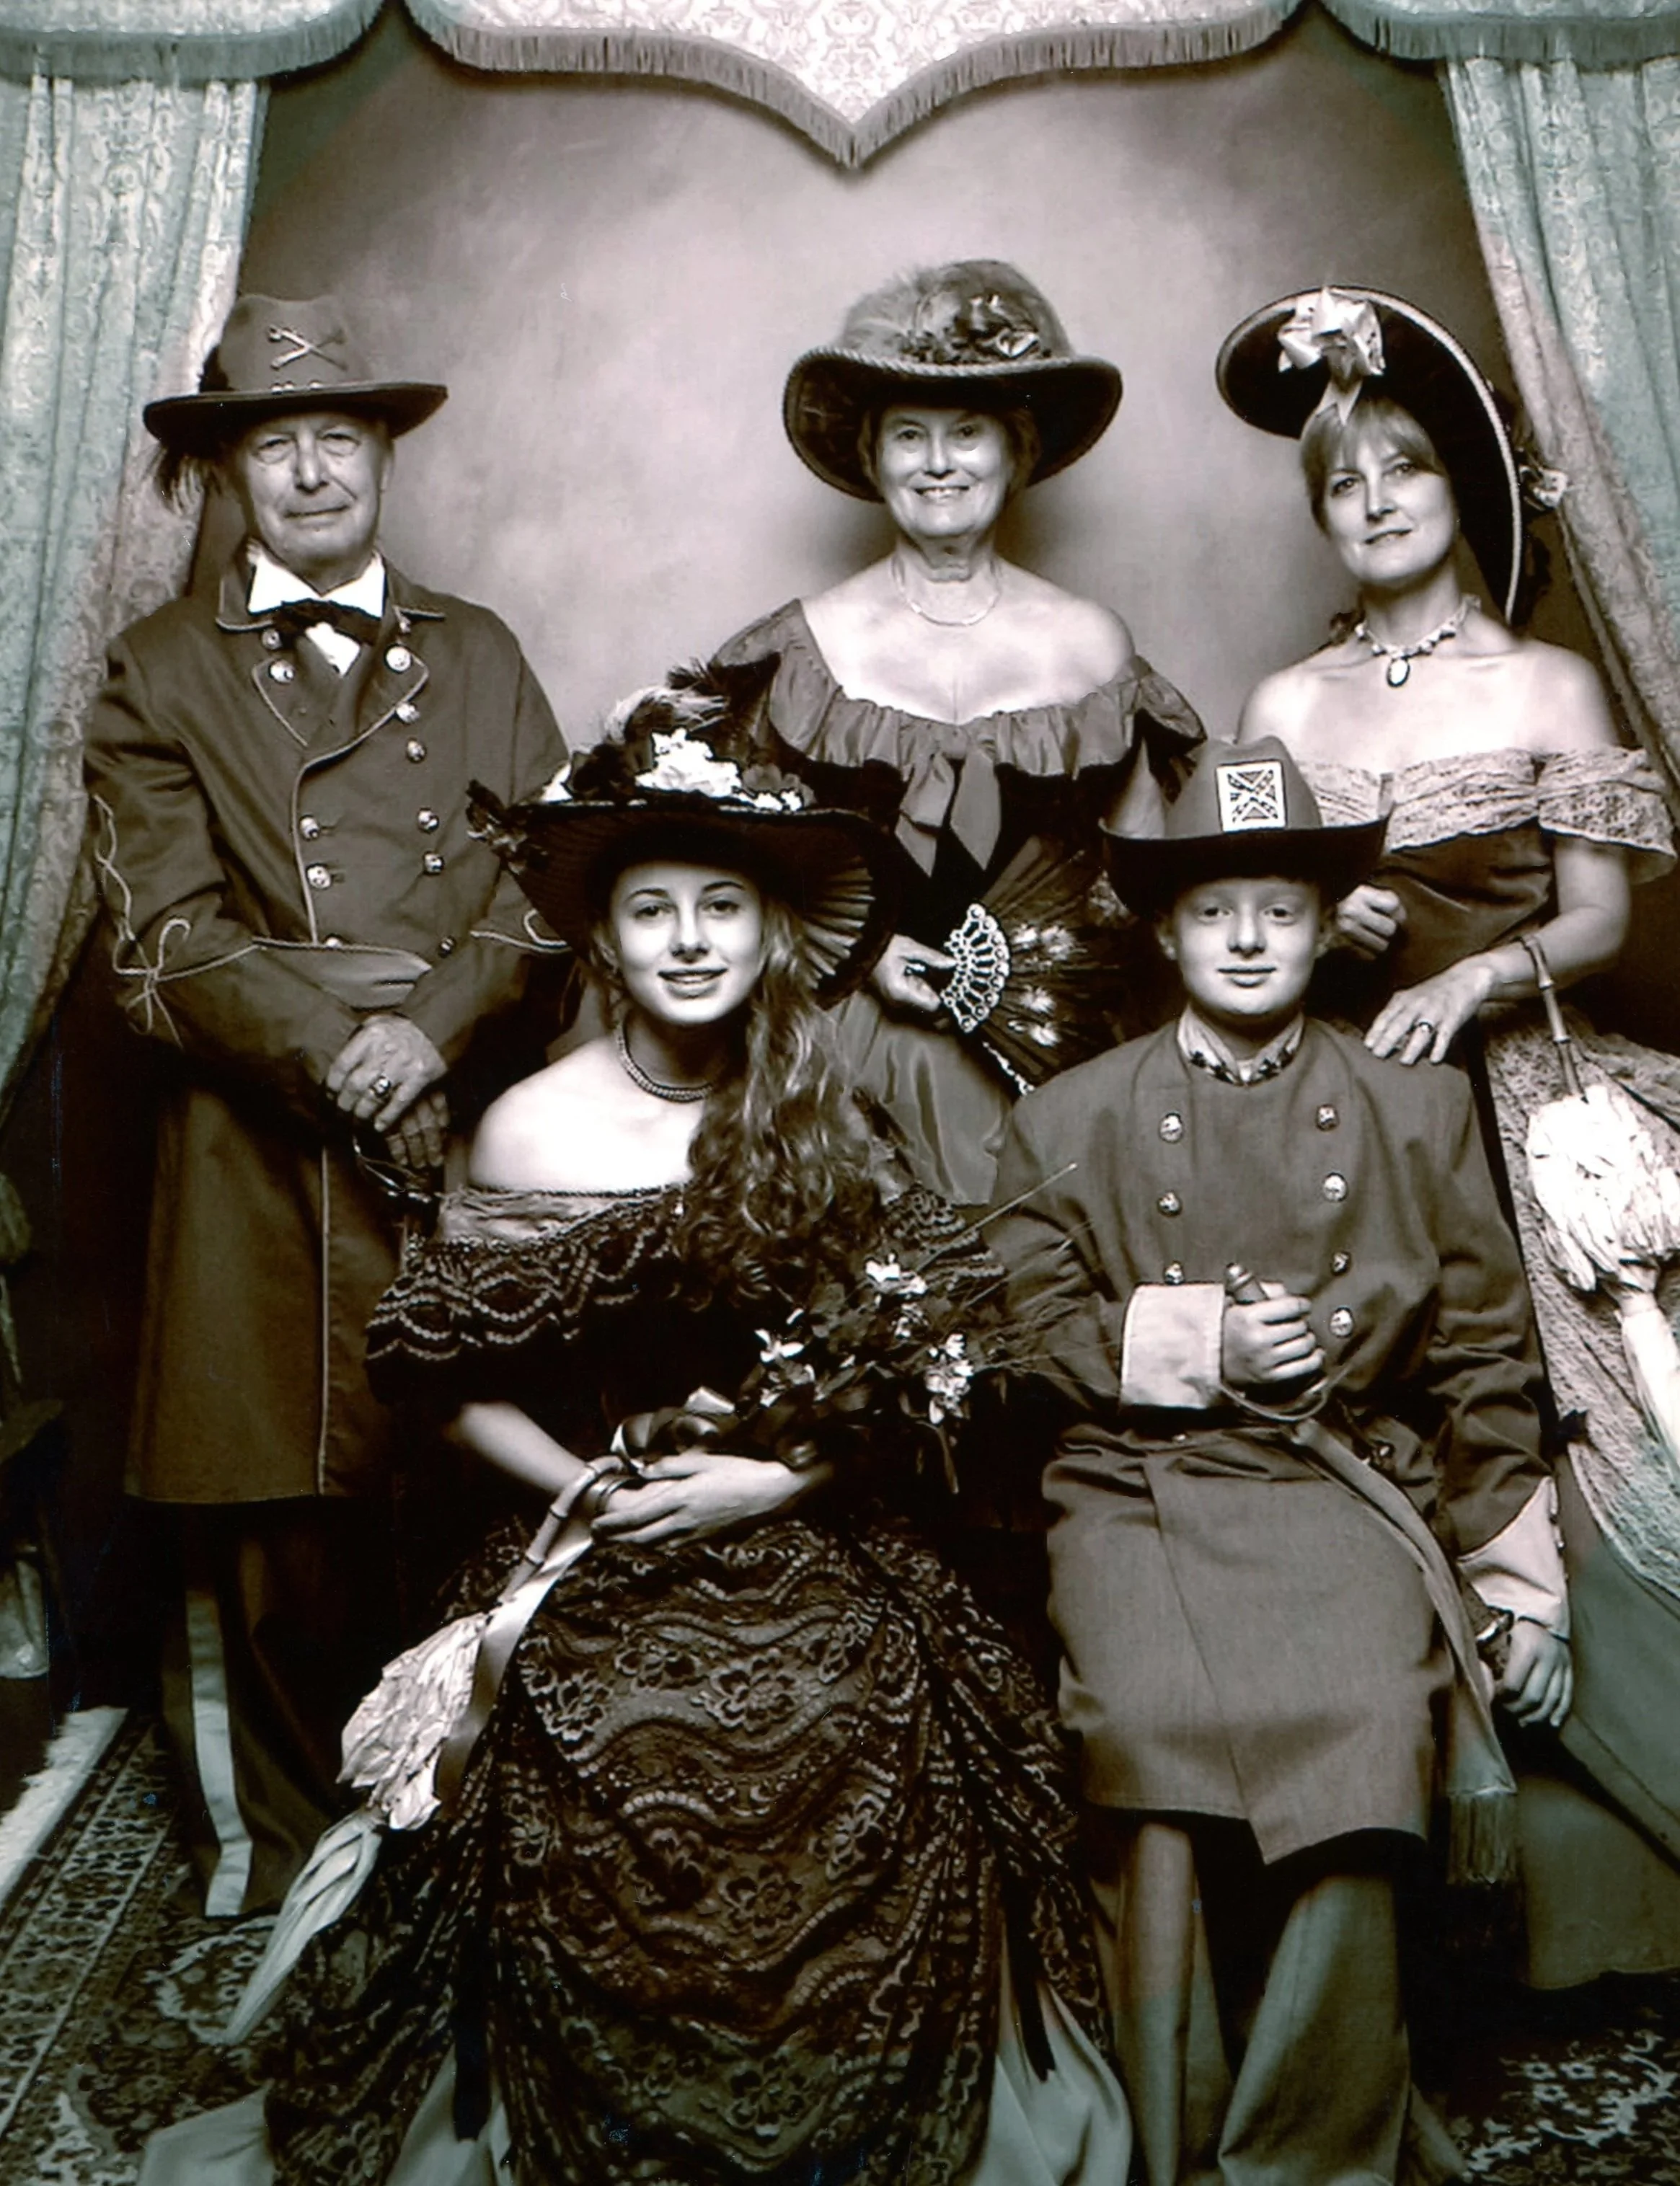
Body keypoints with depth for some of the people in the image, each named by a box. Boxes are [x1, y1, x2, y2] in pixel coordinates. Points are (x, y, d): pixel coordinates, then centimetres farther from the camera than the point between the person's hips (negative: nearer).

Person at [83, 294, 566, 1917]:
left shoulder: (480, 656, 17)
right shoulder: (160, 672, 10)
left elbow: (550, 885, 6)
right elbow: (165, 945, 0)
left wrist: (435, 1026, -10)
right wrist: (338, 1055, -13)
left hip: (472, 1130, 2)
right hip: (264, 1161, -1)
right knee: (277, 1527, 3)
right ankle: (283, 1855, 23)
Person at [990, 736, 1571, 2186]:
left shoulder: (1420, 1113, 17)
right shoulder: (1069, 1120, 15)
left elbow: (1487, 1361, 15)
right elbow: (1026, 1327, 8)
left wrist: (1519, 1585, 11)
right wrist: (1189, 1344, -6)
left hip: (1350, 1494, 1)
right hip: (1139, 1495, 0)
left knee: (1357, 1740, -25)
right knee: (1159, 1734, -25)